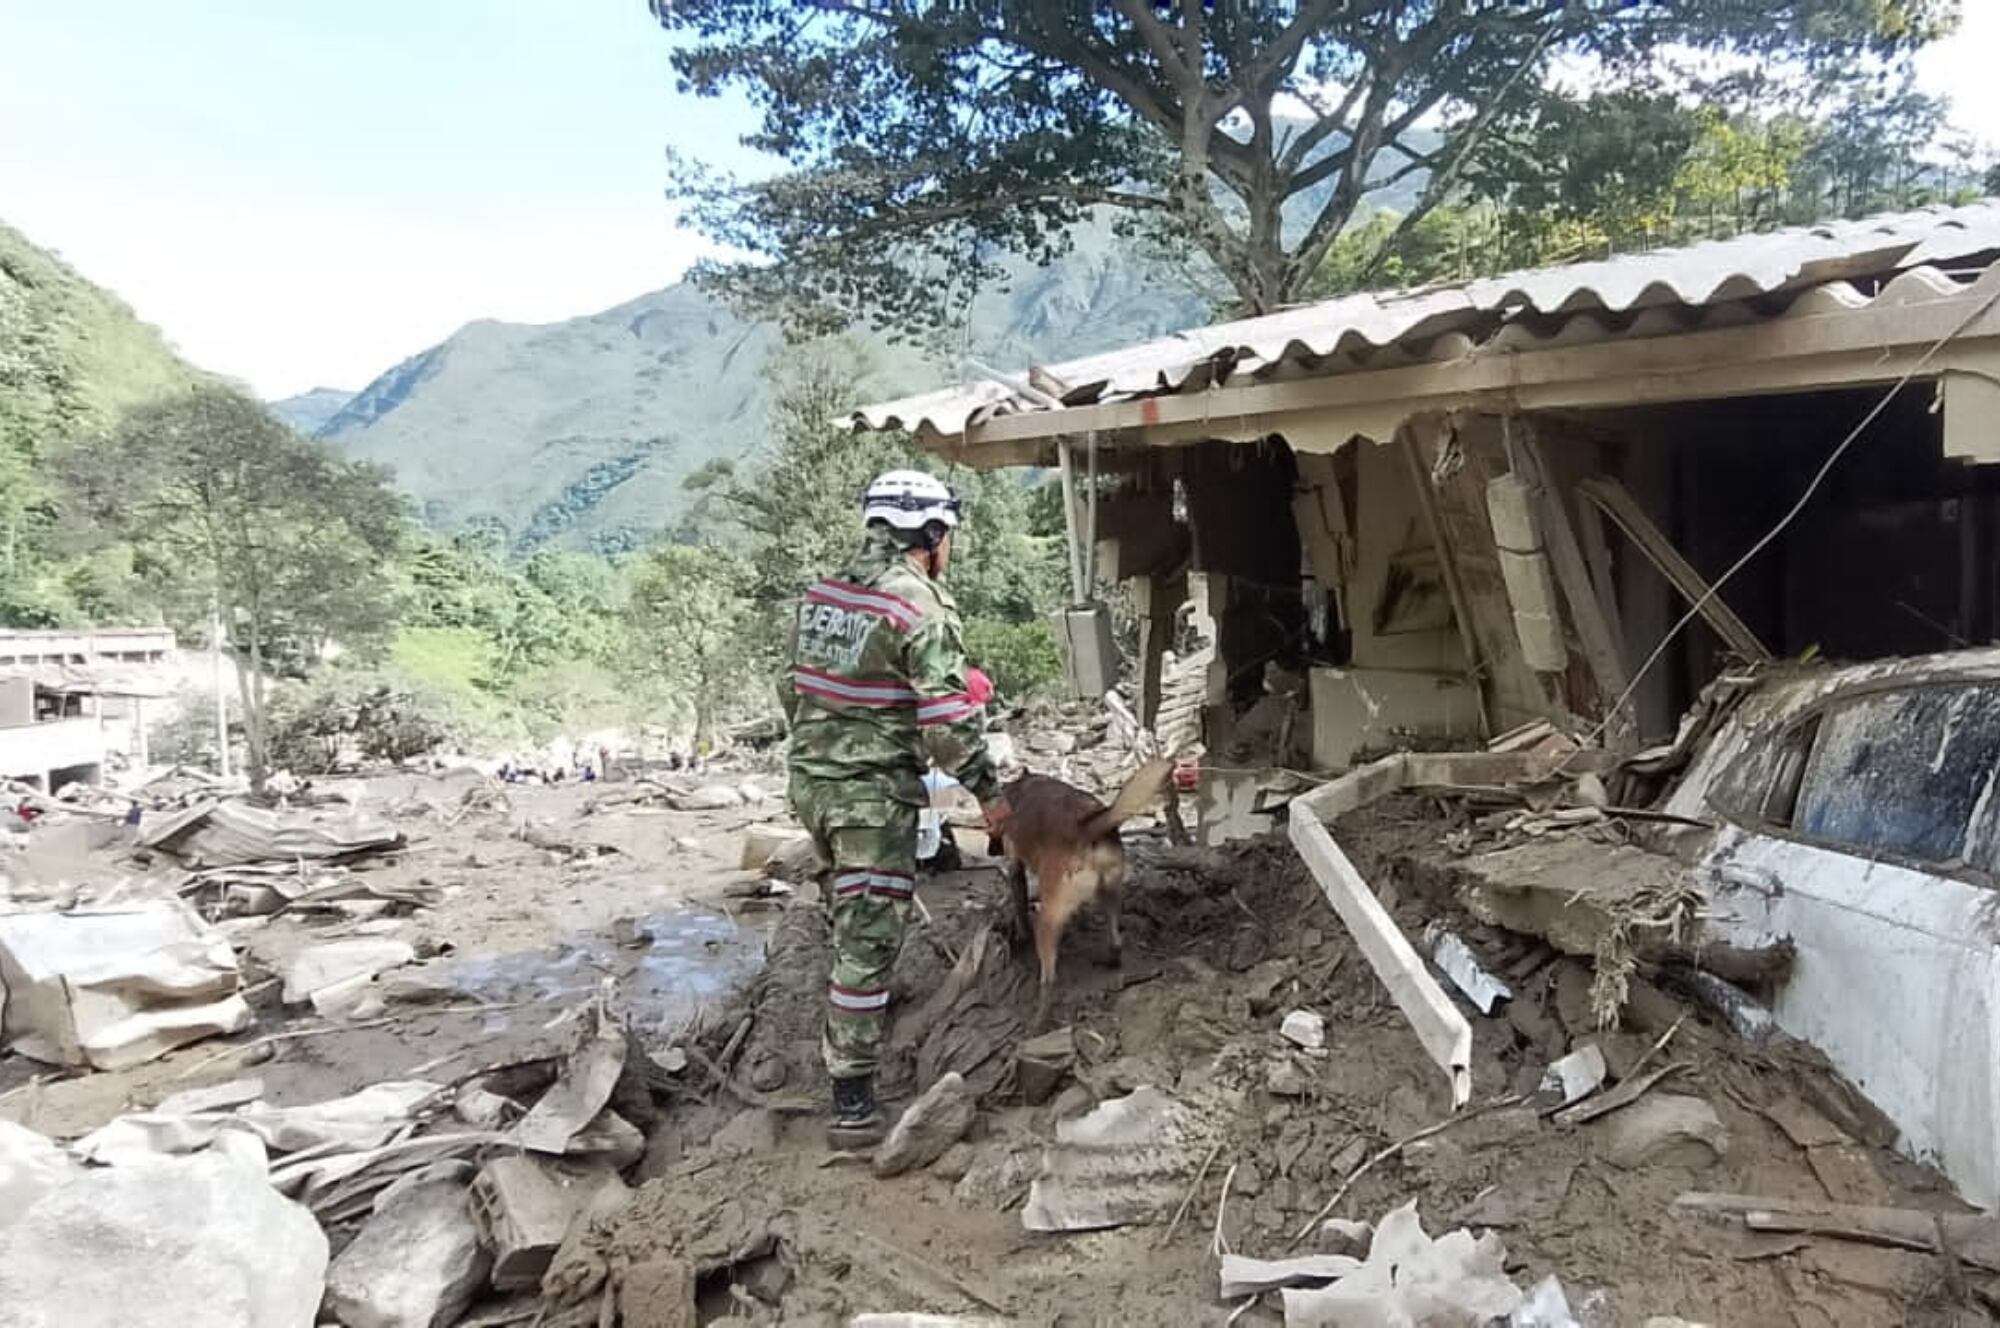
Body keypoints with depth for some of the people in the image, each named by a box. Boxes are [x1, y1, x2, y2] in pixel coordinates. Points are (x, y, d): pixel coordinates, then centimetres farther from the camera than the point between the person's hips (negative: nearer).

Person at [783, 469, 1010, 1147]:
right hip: (874, 793, -8)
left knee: (852, 913, 27)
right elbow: (949, 718, -17)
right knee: (867, 940, -3)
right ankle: (851, 1102, 1)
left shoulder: (821, 594, 7)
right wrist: (988, 791, -6)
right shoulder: (922, 609, -16)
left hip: (811, 781, 8)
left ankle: (860, 1010, 48)